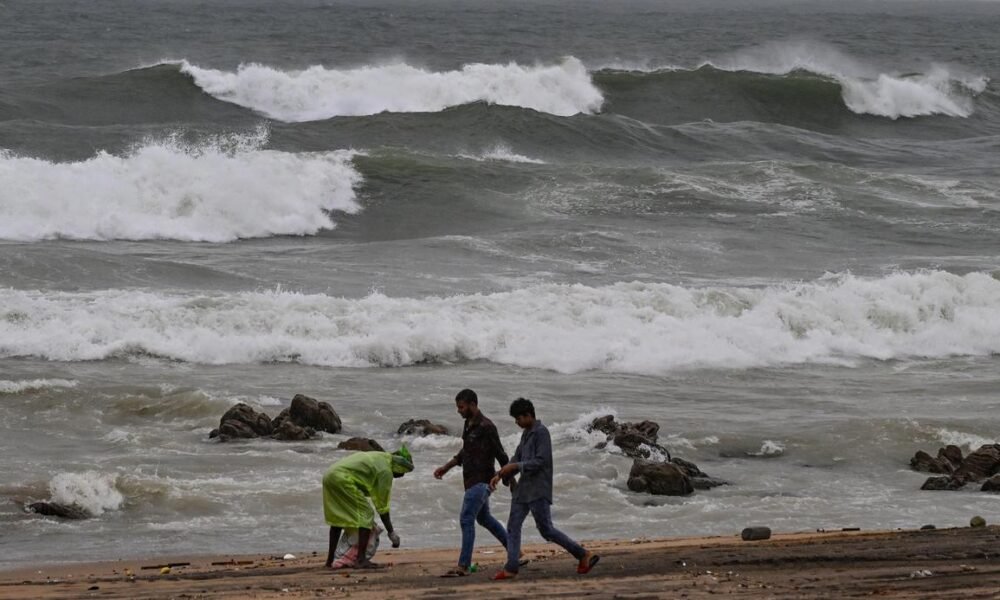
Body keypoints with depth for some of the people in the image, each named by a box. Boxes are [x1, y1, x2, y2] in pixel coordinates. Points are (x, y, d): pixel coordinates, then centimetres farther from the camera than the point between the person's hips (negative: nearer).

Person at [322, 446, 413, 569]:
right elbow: (382, 505, -3)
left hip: (329, 477, 10)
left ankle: (330, 560, 29)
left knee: (337, 518, 23)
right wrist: (391, 532, 4)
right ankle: (361, 560, -11)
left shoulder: (379, 458, 23)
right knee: (365, 515, -4)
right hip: (342, 479, -10)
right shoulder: (386, 471, -5)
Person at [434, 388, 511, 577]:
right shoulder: (469, 425, 12)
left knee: (466, 519, -14)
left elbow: (500, 454, -14)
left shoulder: (486, 427, -17)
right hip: (472, 481, 10)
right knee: (484, 518, 22)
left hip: (481, 481, -10)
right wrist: (446, 467, 16)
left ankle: (463, 566, -16)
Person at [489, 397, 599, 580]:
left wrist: (515, 466, -19)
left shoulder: (541, 433, -14)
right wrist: (500, 475, 8)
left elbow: (541, 461, -20)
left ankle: (583, 555, 1)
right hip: (524, 488, 9)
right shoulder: (526, 433, 14)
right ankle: (511, 568, 4)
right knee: (513, 527, 4)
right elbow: (517, 458, 19)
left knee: (546, 529, -7)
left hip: (538, 490, -9)